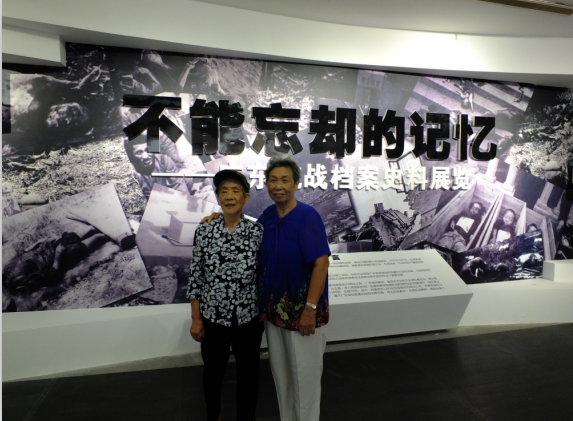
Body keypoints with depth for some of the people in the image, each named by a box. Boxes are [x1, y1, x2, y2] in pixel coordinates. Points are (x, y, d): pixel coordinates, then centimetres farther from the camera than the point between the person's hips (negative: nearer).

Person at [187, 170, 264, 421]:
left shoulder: (257, 231, -7)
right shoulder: (204, 231, -6)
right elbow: (195, 275, -2)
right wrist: (196, 319, -1)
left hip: (249, 316, 0)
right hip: (213, 316, 1)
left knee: (248, 371, 15)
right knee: (213, 370, 20)